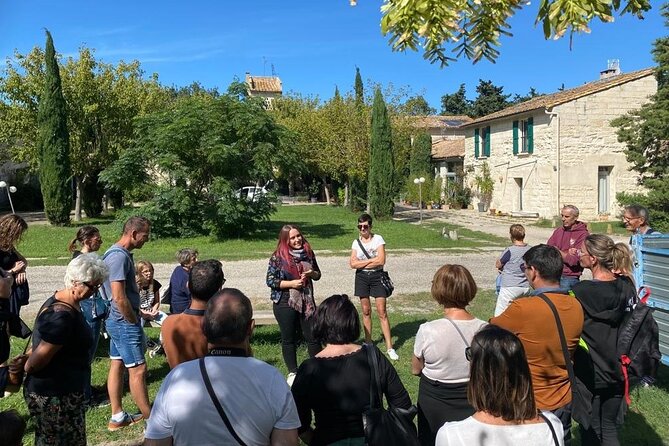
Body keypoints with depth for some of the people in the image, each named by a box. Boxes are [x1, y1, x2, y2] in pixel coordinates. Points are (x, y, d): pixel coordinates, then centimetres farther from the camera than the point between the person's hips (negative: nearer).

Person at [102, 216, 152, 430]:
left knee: (117, 365, 14)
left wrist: (136, 314, 16)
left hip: (118, 321, 10)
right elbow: (119, 298, -25)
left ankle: (117, 417, 24)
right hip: (125, 322, -10)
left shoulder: (119, 253, 10)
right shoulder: (119, 256, -22)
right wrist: (135, 322, -14)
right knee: (138, 370, -2)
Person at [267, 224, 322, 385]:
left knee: (313, 337, 5)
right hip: (285, 304, -3)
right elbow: (270, 280, -8)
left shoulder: (308, 253, 4)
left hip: (307, 302, 3)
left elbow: (317, 274, 15)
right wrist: (291, 283, -17)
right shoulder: (278, 257, -8)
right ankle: (292, 373, 21)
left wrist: (312, 274, -8)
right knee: (289, 339, 8)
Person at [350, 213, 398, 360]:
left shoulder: (378, 239, -5)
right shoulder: (356, 242, 5)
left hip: (377, 276, -3)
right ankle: (368, 343, 22)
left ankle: (389, 347, -1)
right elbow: (352, 264, -5)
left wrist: (362, 263, -9)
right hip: (362, 278, 3)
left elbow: (381, 260, -16)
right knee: (366, 311, 9)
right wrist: (371, 260, -12)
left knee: (382, 311, -5)